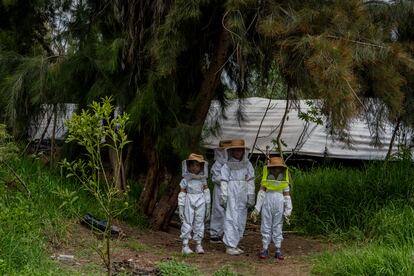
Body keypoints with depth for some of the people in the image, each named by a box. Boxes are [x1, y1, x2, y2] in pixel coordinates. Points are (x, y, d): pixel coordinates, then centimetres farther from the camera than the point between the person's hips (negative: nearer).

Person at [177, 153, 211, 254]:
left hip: (200, 204, 2)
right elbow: (182, 194, -1)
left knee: (199, 223, 5)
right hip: (189, 203, -2)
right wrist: (181, 208, -4)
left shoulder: (203, 180, 5)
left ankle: (199, 245, 12)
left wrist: (208, 206, 11)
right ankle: (185, 245, 5)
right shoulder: (185, 180, -3)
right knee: (187, 222, -1)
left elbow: (206, 192, 11)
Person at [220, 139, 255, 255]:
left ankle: (235, 244, 17)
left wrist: (251, 196, 3)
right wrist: (223, 196, -6)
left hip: (243, 195, 4)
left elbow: (250, 181, 7)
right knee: (232, 218, -7)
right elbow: (224, 181, -1)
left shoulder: (247, 164, 7)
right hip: (231, 194, -4)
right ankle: (230, 246, -5)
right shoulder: (227, 165, 0)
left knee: (241, 220, 7)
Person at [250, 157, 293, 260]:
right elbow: (261, 194, 1)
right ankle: (265, 248, 10)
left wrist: (288, 211, 0)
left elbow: (287, 196, 5)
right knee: (266, 226, 4)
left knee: (278, 227, 6)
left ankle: (278, 249, 11)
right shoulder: (266, 180, 0)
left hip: (279, 206, 1)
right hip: (267, 204, -1)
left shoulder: (284, 182, 3)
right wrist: (256, 209, 0)